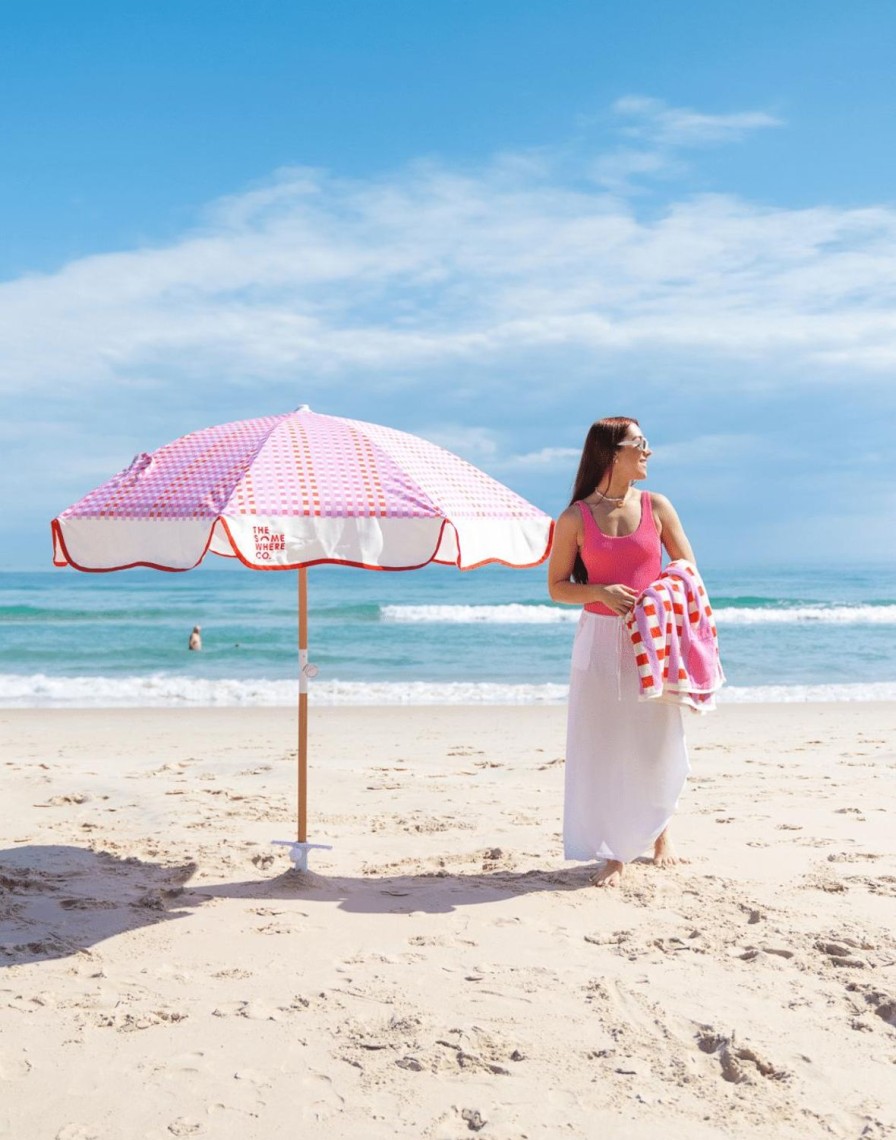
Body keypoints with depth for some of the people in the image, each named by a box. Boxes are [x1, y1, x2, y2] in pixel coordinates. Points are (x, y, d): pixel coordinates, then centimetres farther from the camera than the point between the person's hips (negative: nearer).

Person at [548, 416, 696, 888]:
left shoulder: (657, 507, 2)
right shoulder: (575, 518, -3)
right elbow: (557, 586, 1)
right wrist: (600, 593, -17)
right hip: (600, 640, -1)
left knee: (656, 740, 7)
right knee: (603, 745, 0)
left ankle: (658, 830, 33)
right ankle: (614, 852, 13)